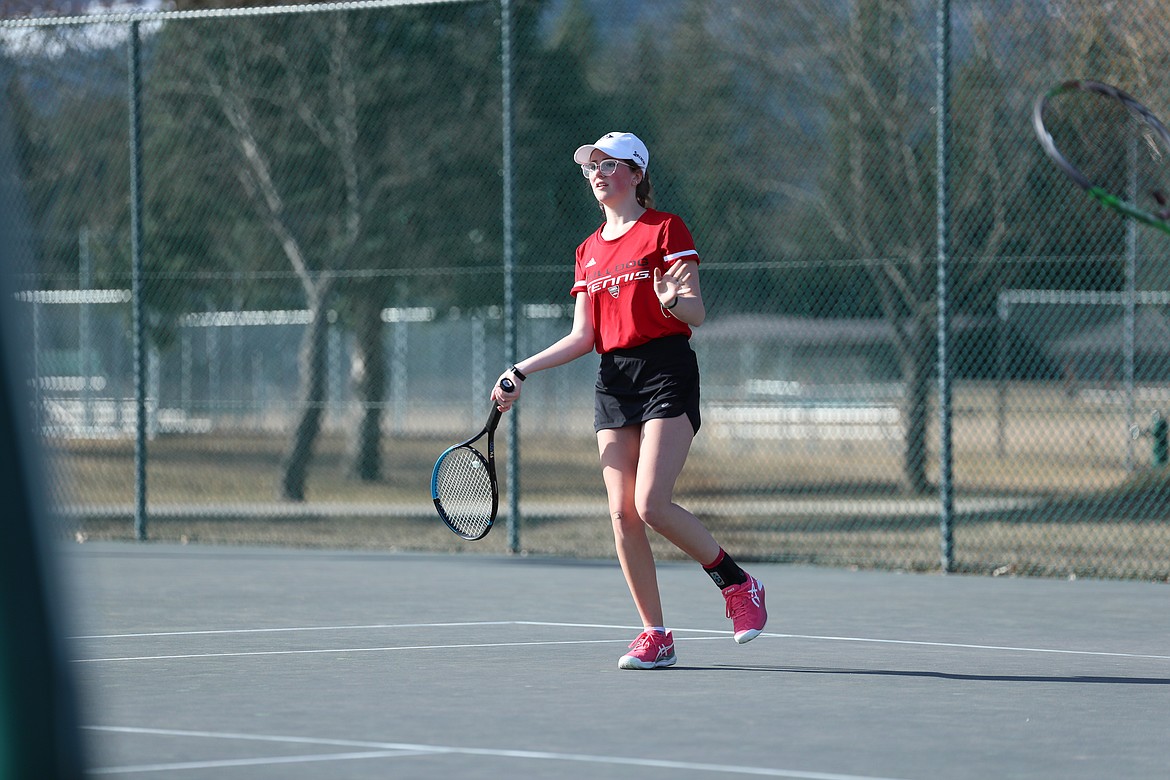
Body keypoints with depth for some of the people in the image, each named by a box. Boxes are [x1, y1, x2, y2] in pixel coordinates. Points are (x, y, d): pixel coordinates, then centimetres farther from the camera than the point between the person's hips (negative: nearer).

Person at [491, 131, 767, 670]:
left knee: (652, 504, -18)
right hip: (614, 380, 6)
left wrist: (673, 301, -28)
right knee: (622, 514, -3)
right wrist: (522, 372, 9)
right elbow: (582, 337, 16)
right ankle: (656, 637, 3)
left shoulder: (665, 230, -1)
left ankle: (738, 585, 2)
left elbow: (697, 314, -6)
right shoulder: (590, 251, 17)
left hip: (666, 374, -6)